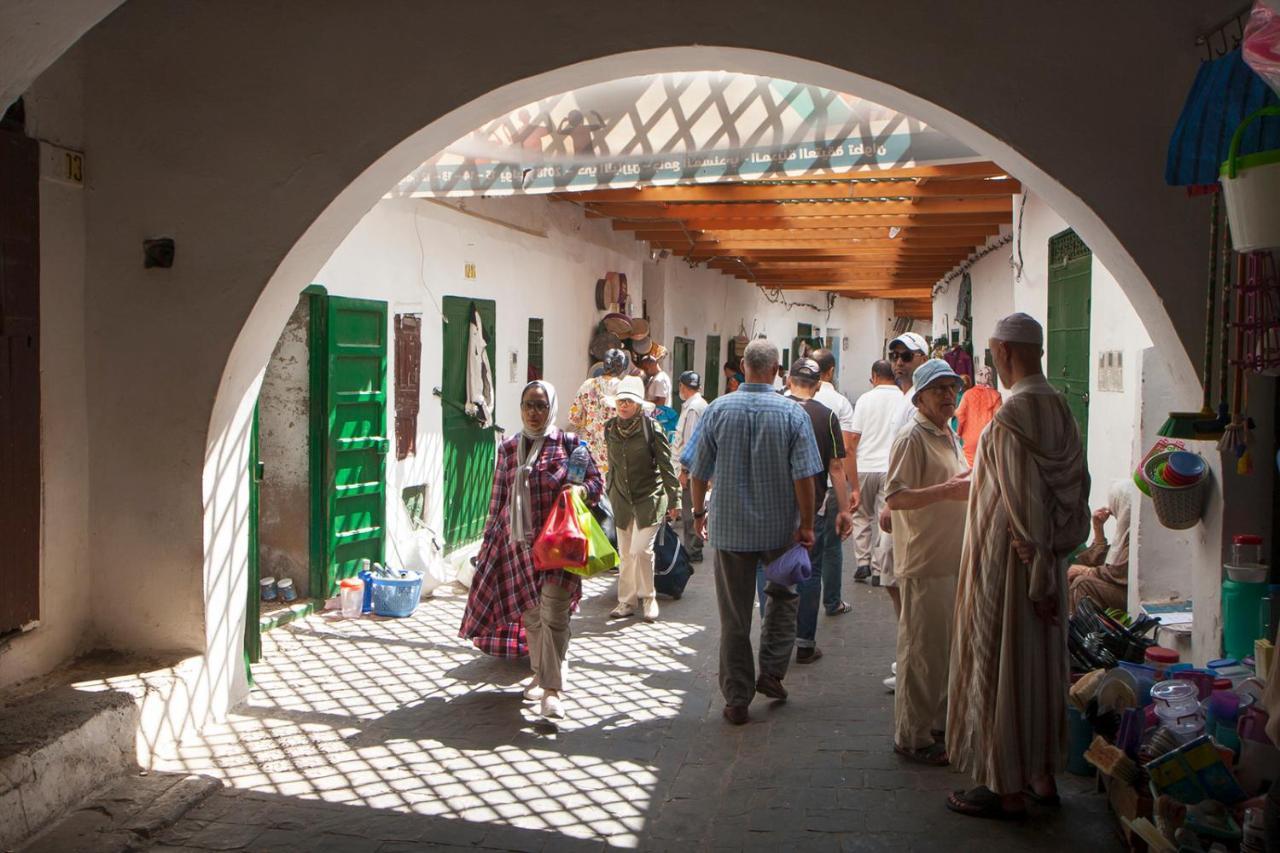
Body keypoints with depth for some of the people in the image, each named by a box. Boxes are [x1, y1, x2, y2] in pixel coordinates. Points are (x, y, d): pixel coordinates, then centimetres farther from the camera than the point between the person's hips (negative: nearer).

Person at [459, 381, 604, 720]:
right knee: (530, 612, 11)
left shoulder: (568, 443, 0)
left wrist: (581, 490, -18)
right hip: (520, 541, 4)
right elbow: (499, 501, 15)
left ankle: (551, 690, -6)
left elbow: (596, 480, 4)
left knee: (553, 613, -10)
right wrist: (489, 542, 15)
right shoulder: (508, 449, 10)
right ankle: (540, 674, 29)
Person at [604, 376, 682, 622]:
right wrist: (610, 490, 18)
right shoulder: (610, 428, 3)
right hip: (621, 498, 5)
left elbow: (666, 465, -8)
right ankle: (627, 600, 21)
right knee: (625, 553, 8)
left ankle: (647, 597, 10)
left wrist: (674, 499, -7)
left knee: (641, 550, -11)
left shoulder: (651, 428, -11)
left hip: (649, 497, -4)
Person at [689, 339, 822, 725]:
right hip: (780, 527, 0)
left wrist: (699, 511, 14)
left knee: (734, 616, 8)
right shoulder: (792, 414, -9)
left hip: (730, 528, 0)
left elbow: (699, 471, -1)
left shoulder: (717, 410, -6)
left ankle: (737, 701, 13)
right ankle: (772, 672, 18)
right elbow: (803, 476, -11)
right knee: (783, 595, 25)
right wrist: (806, 525, -1)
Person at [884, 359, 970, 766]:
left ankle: (939, 723, 29)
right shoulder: (912, 438, -14)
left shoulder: (950, 436, 16)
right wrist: (945, 491, -27)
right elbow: (895, 498, -22)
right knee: (921, 651, -2)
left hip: (952, 559, 9)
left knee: (946, 649, 17)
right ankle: (912, 737, 7)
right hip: (923, 562, -9)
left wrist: (970, 485, 11)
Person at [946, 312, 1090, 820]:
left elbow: (1026, 501, -21)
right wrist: (1049, 560, 14)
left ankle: (1006, 787, 11)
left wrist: (1038, 578, -16)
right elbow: (1078, 486, 11)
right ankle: (1042, 773, 29)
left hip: (1007, 562, -8)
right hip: (1048, 560, 8)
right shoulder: (1061, 409, 6)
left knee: (1000, 668, 2)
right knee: (1042, 664, 17)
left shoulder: (1013, 413, -20)